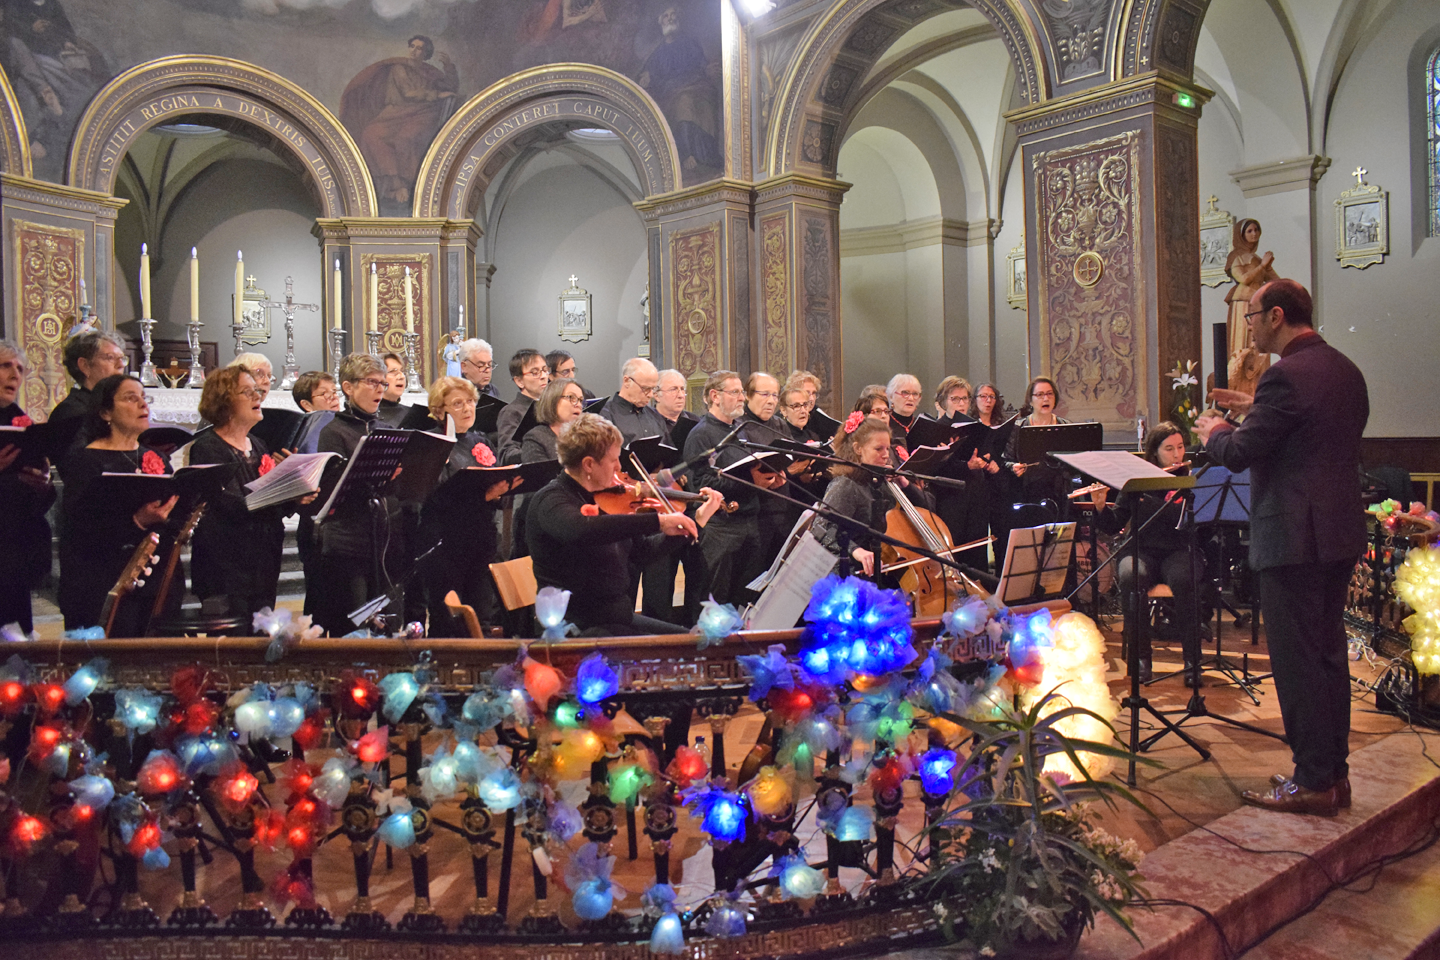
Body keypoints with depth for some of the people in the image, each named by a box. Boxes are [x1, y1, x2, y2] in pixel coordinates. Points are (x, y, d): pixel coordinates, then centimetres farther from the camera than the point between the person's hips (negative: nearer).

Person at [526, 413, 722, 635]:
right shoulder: (550, 500, -15)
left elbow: (646, 549, 18)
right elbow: (581, 530, -40)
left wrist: (697, 521, 12)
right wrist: (658, 521, -37)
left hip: (620, 618, 9)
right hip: (579, 628, -9)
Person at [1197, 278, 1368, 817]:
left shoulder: (1286, 376, -17)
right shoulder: (1345, 370, 12)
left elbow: (1239, 454, -18)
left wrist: (1215, 433, 3)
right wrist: (1256, 411, 20)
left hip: (1295, 538, -10)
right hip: (1340, 534, 10)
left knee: (1296, 660, -1)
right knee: (1328, 652, 16)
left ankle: (1313, 782, 6)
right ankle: (1335, 772, 26)